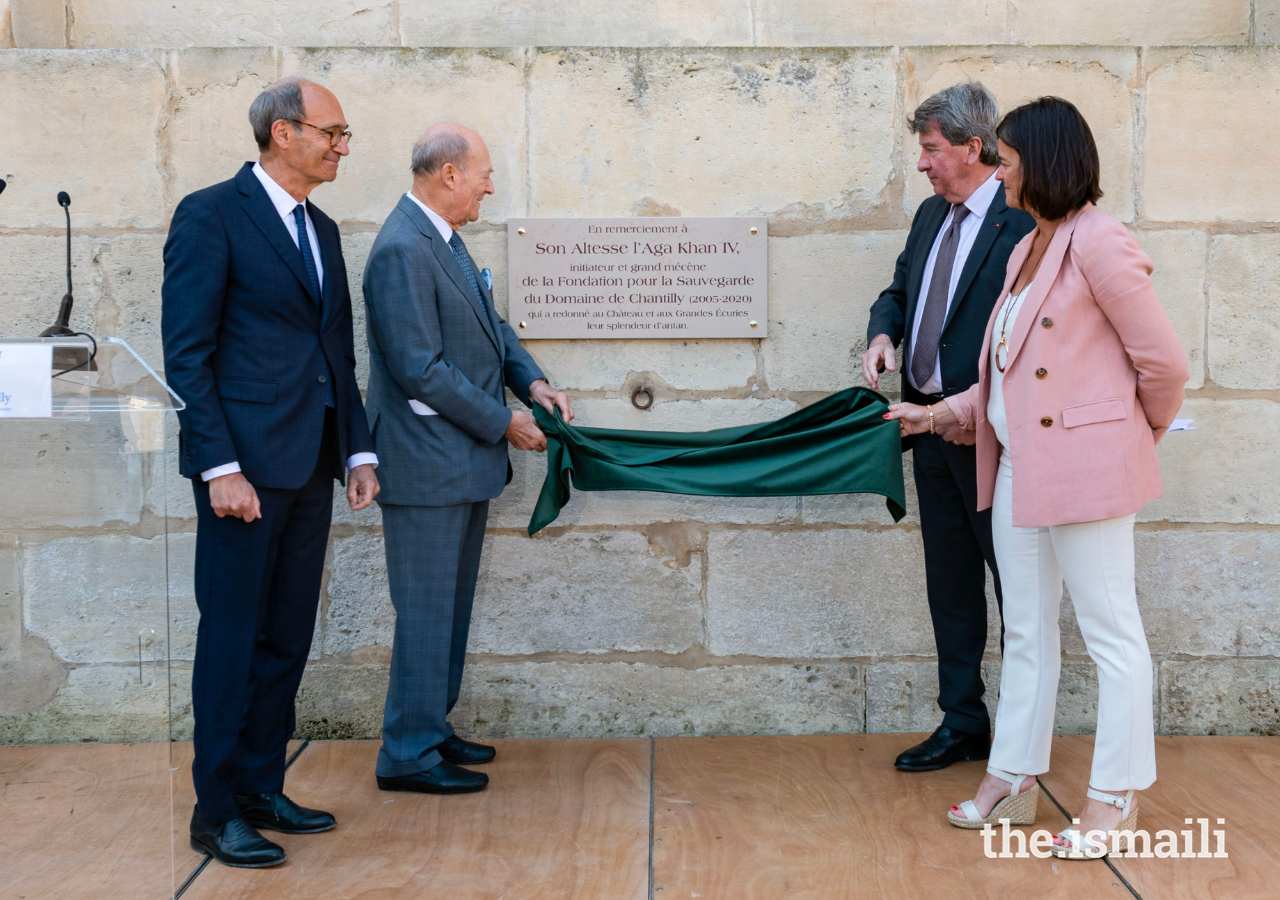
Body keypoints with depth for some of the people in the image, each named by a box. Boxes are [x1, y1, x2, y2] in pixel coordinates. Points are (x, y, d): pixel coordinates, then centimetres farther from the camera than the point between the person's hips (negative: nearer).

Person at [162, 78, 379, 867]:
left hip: (311, 467, 8)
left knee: (287, 639, 12)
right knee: (233, 639, 0)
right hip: (247, 461, -7)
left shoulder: (323, 230, 17)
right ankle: (217, 811, 10)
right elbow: (187, 352, -11)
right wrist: (219, 466, -17)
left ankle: (262, 789, 23)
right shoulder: (211, 215, -7)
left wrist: (358, 449, 12)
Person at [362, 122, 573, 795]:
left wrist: (532, 381, 3)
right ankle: (408, 755, 9)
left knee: (450, 606, 17)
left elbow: (488, 325, 20)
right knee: (426, 611, -2)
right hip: (426, 463, -10)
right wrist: (503, 423, -15)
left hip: (464, 460, 10)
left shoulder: (444, 239, 12)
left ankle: (431, 729, 29)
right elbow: (422, 369, -23)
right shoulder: (403, 249, -19)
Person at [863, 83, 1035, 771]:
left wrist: (969, 408, -23)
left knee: (1016, 584, 5)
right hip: (933, 429, 9)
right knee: (950, 585, 16)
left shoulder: (1023, 222, -15)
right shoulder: (932, 215, 13)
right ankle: (962, 724, 28)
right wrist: (882, 333, -1)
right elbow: (900, 290, 21)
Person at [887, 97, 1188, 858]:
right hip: (1019, 466, 9)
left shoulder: (1097, 243, -14)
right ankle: (1014, 780, 25)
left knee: (1111, 630, 2)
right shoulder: (1027, 250, 14)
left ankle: (1118, 799, 11)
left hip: (1082, 466, -9)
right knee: (1026, 629, 15)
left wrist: (1142, 430, 4)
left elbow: (1164, 360, -12)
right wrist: (945, 414, 10)